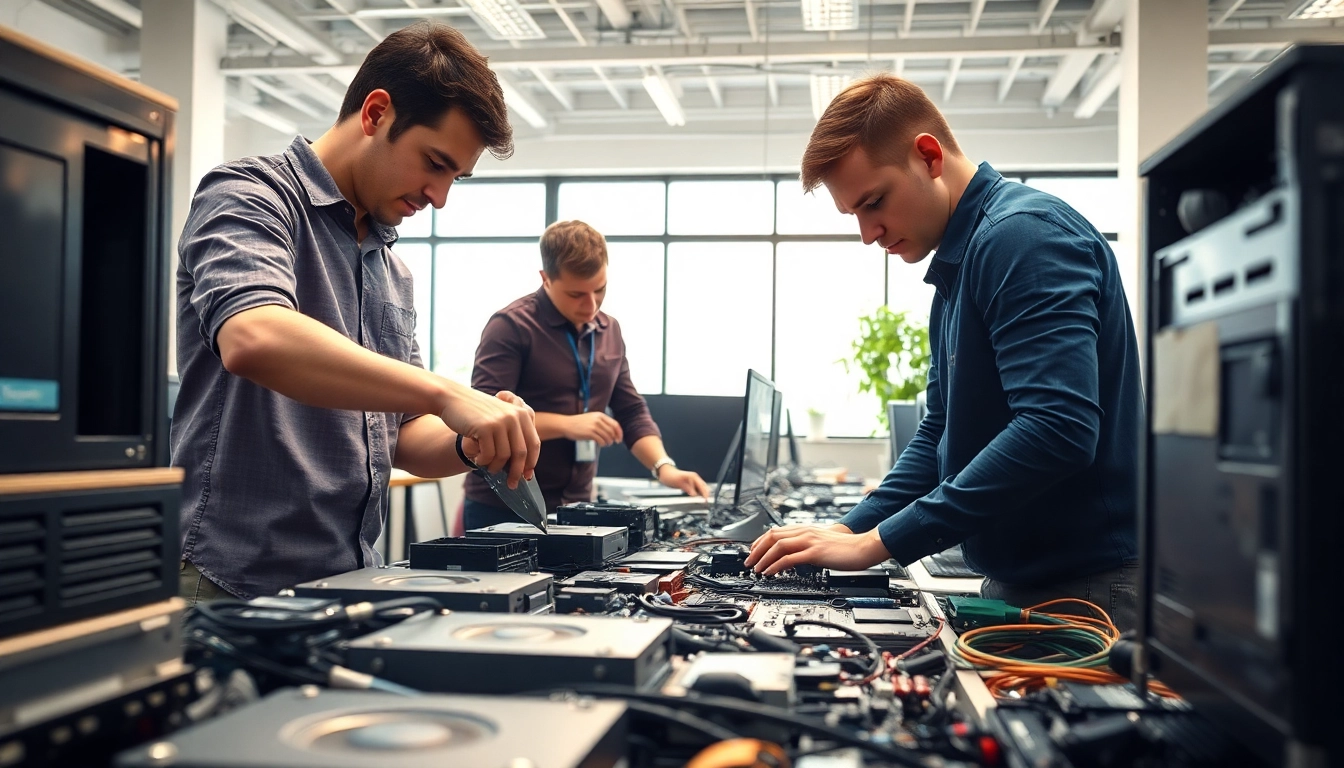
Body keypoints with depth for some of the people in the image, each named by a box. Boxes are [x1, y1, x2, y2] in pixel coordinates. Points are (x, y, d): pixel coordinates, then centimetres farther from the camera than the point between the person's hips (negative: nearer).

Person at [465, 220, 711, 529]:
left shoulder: (610, 331, 9)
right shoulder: (511, 327, -12)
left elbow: (631, 411, 12)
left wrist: (663, 466, -3)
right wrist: (567, 425, -22)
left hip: (574, 507, 6)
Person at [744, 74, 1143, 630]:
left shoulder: (1025, 234, -17)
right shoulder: (956, 271, 14)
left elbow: (1057, 429, -28)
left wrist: (879, 542, -25)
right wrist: (851, 530, 4)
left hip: (1086, 589, -9)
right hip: (1017, 583, 9)